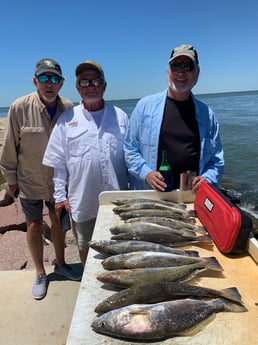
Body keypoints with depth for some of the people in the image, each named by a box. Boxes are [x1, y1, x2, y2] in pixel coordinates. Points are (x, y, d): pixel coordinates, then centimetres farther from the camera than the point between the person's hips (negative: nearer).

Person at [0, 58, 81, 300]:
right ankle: (40, 273, 32)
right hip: (29, 180, -2)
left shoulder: (68, 108, -11)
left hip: (59, 179, 2)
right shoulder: (20, 108, -17)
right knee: (34, 226, 12)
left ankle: (60, 264, 39)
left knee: (58, 221, 16)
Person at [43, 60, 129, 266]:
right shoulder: (67, 119, 1)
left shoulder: (120, 116, 4)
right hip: (83, 201, 0)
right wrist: (60, 195, 0)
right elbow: (58, 162, 2)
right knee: (86, 247, 18)